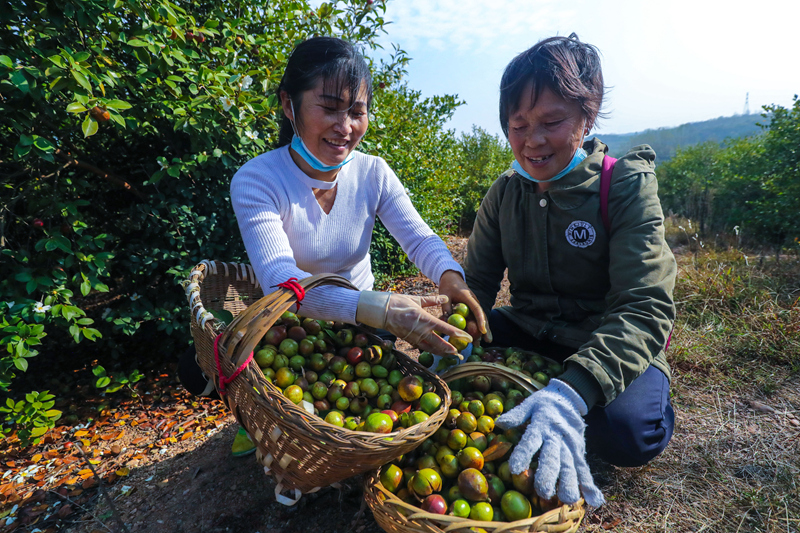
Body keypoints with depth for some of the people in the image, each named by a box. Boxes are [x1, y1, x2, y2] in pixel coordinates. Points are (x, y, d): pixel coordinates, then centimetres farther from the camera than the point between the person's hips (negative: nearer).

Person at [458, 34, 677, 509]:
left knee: (626, 428, -33)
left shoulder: (627, 185, -16)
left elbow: (645, 308, -27)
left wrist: (571, 394, -44)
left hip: (611, 349, -3)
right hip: (528, 335, 4)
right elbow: (476, 283, -2)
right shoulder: (505, 193, -2)